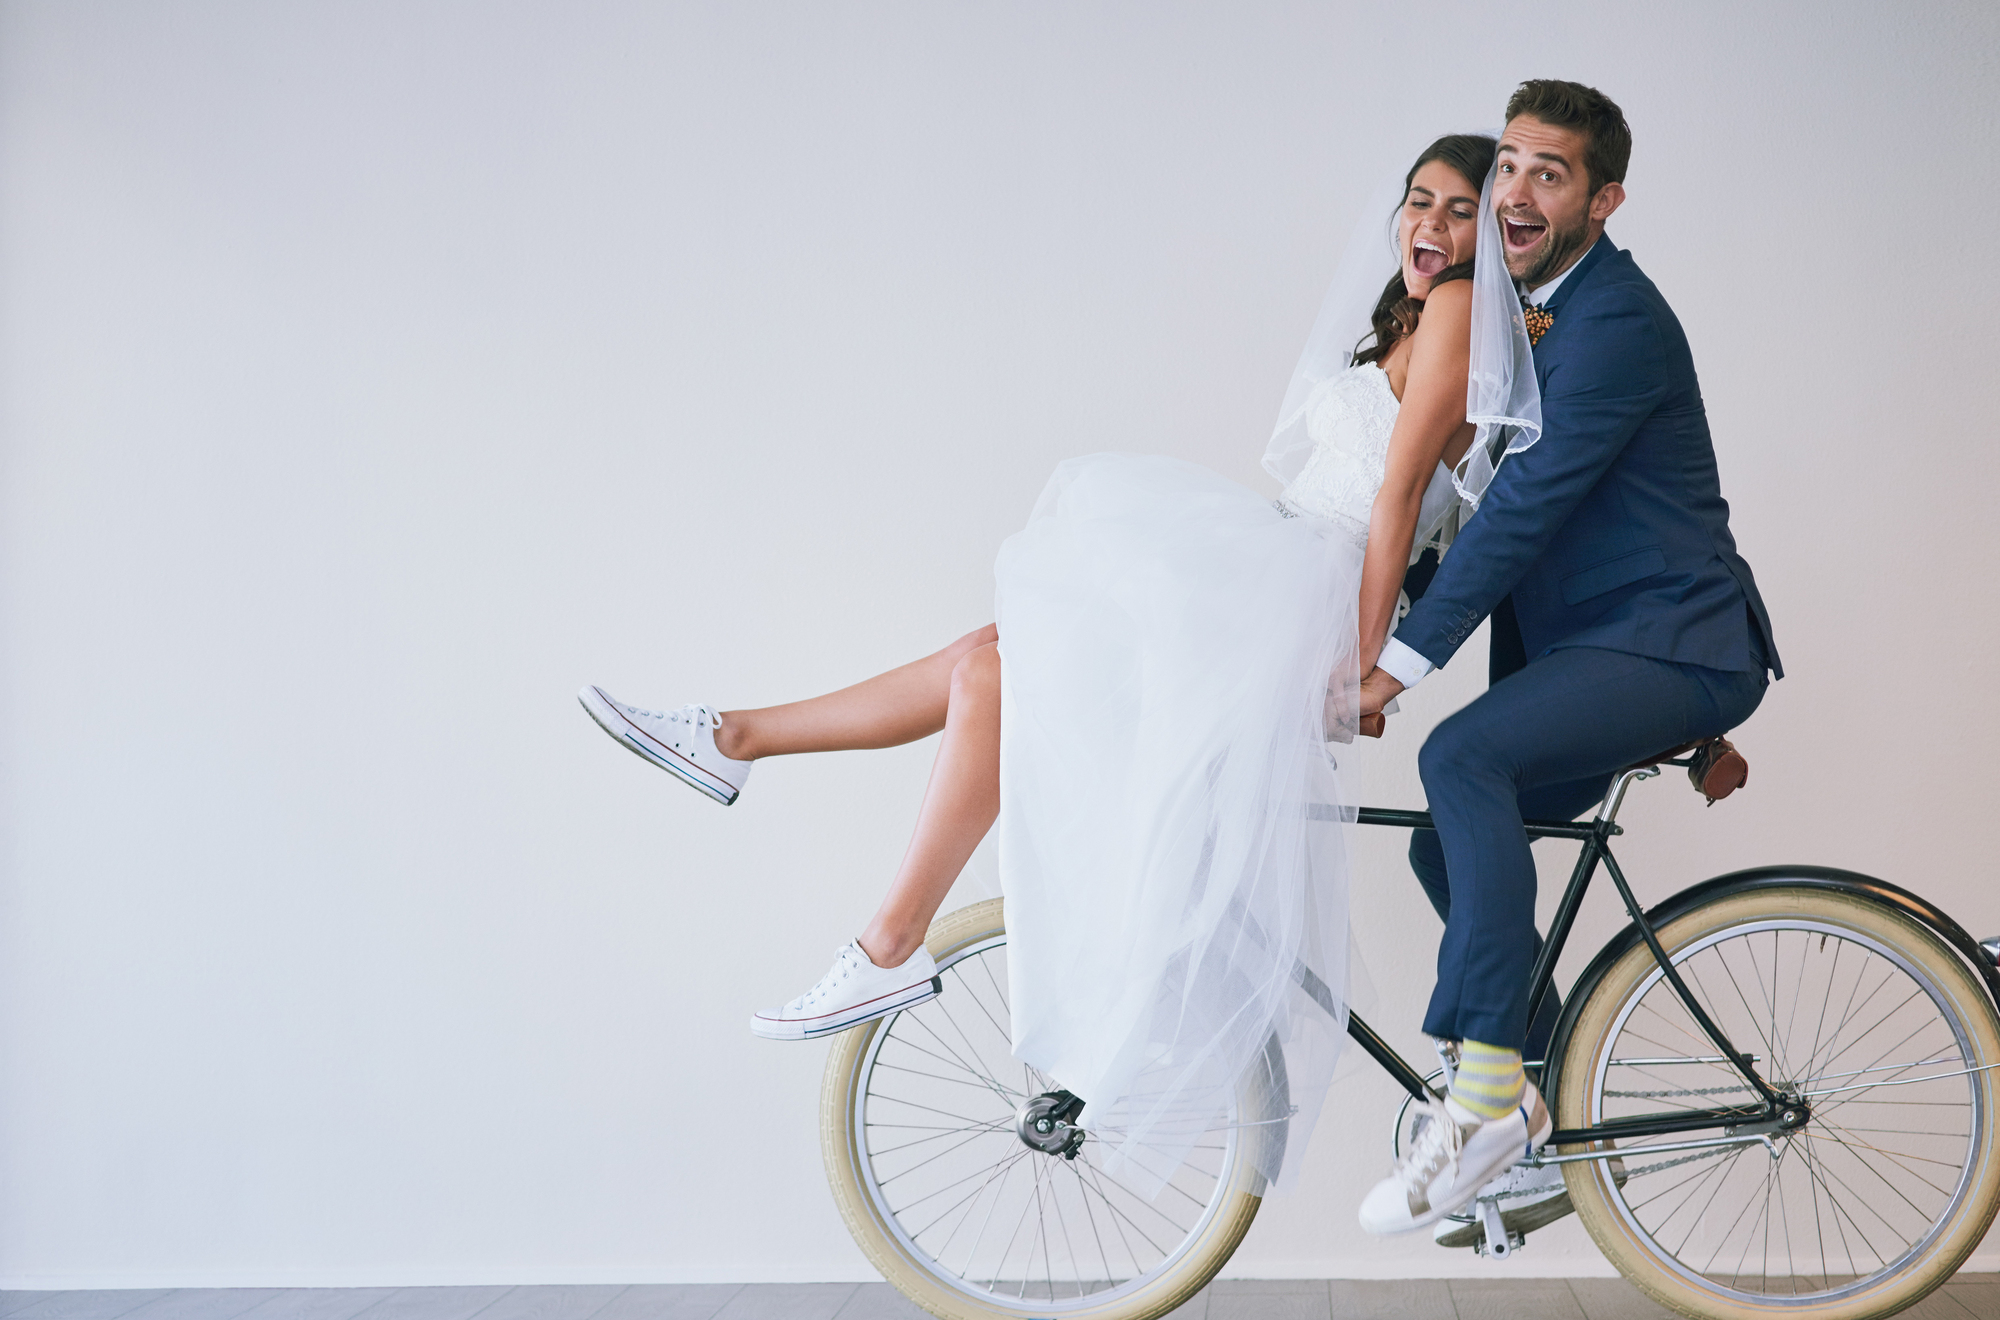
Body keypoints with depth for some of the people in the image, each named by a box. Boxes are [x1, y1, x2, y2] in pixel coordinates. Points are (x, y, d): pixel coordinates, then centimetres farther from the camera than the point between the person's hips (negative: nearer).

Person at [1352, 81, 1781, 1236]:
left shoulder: (1617, 319, -16)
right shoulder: (1537, 312, 15)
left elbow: (1535, 496, -23)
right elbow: (1513, 502, 22)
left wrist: (1404, 660, -24)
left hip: (1672, 643, -10)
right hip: (1585, 645, 10)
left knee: (1463, 757, -30)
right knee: (1457, 847, 7)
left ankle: (1489, 1093, -29)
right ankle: (1526, 1102, 20)